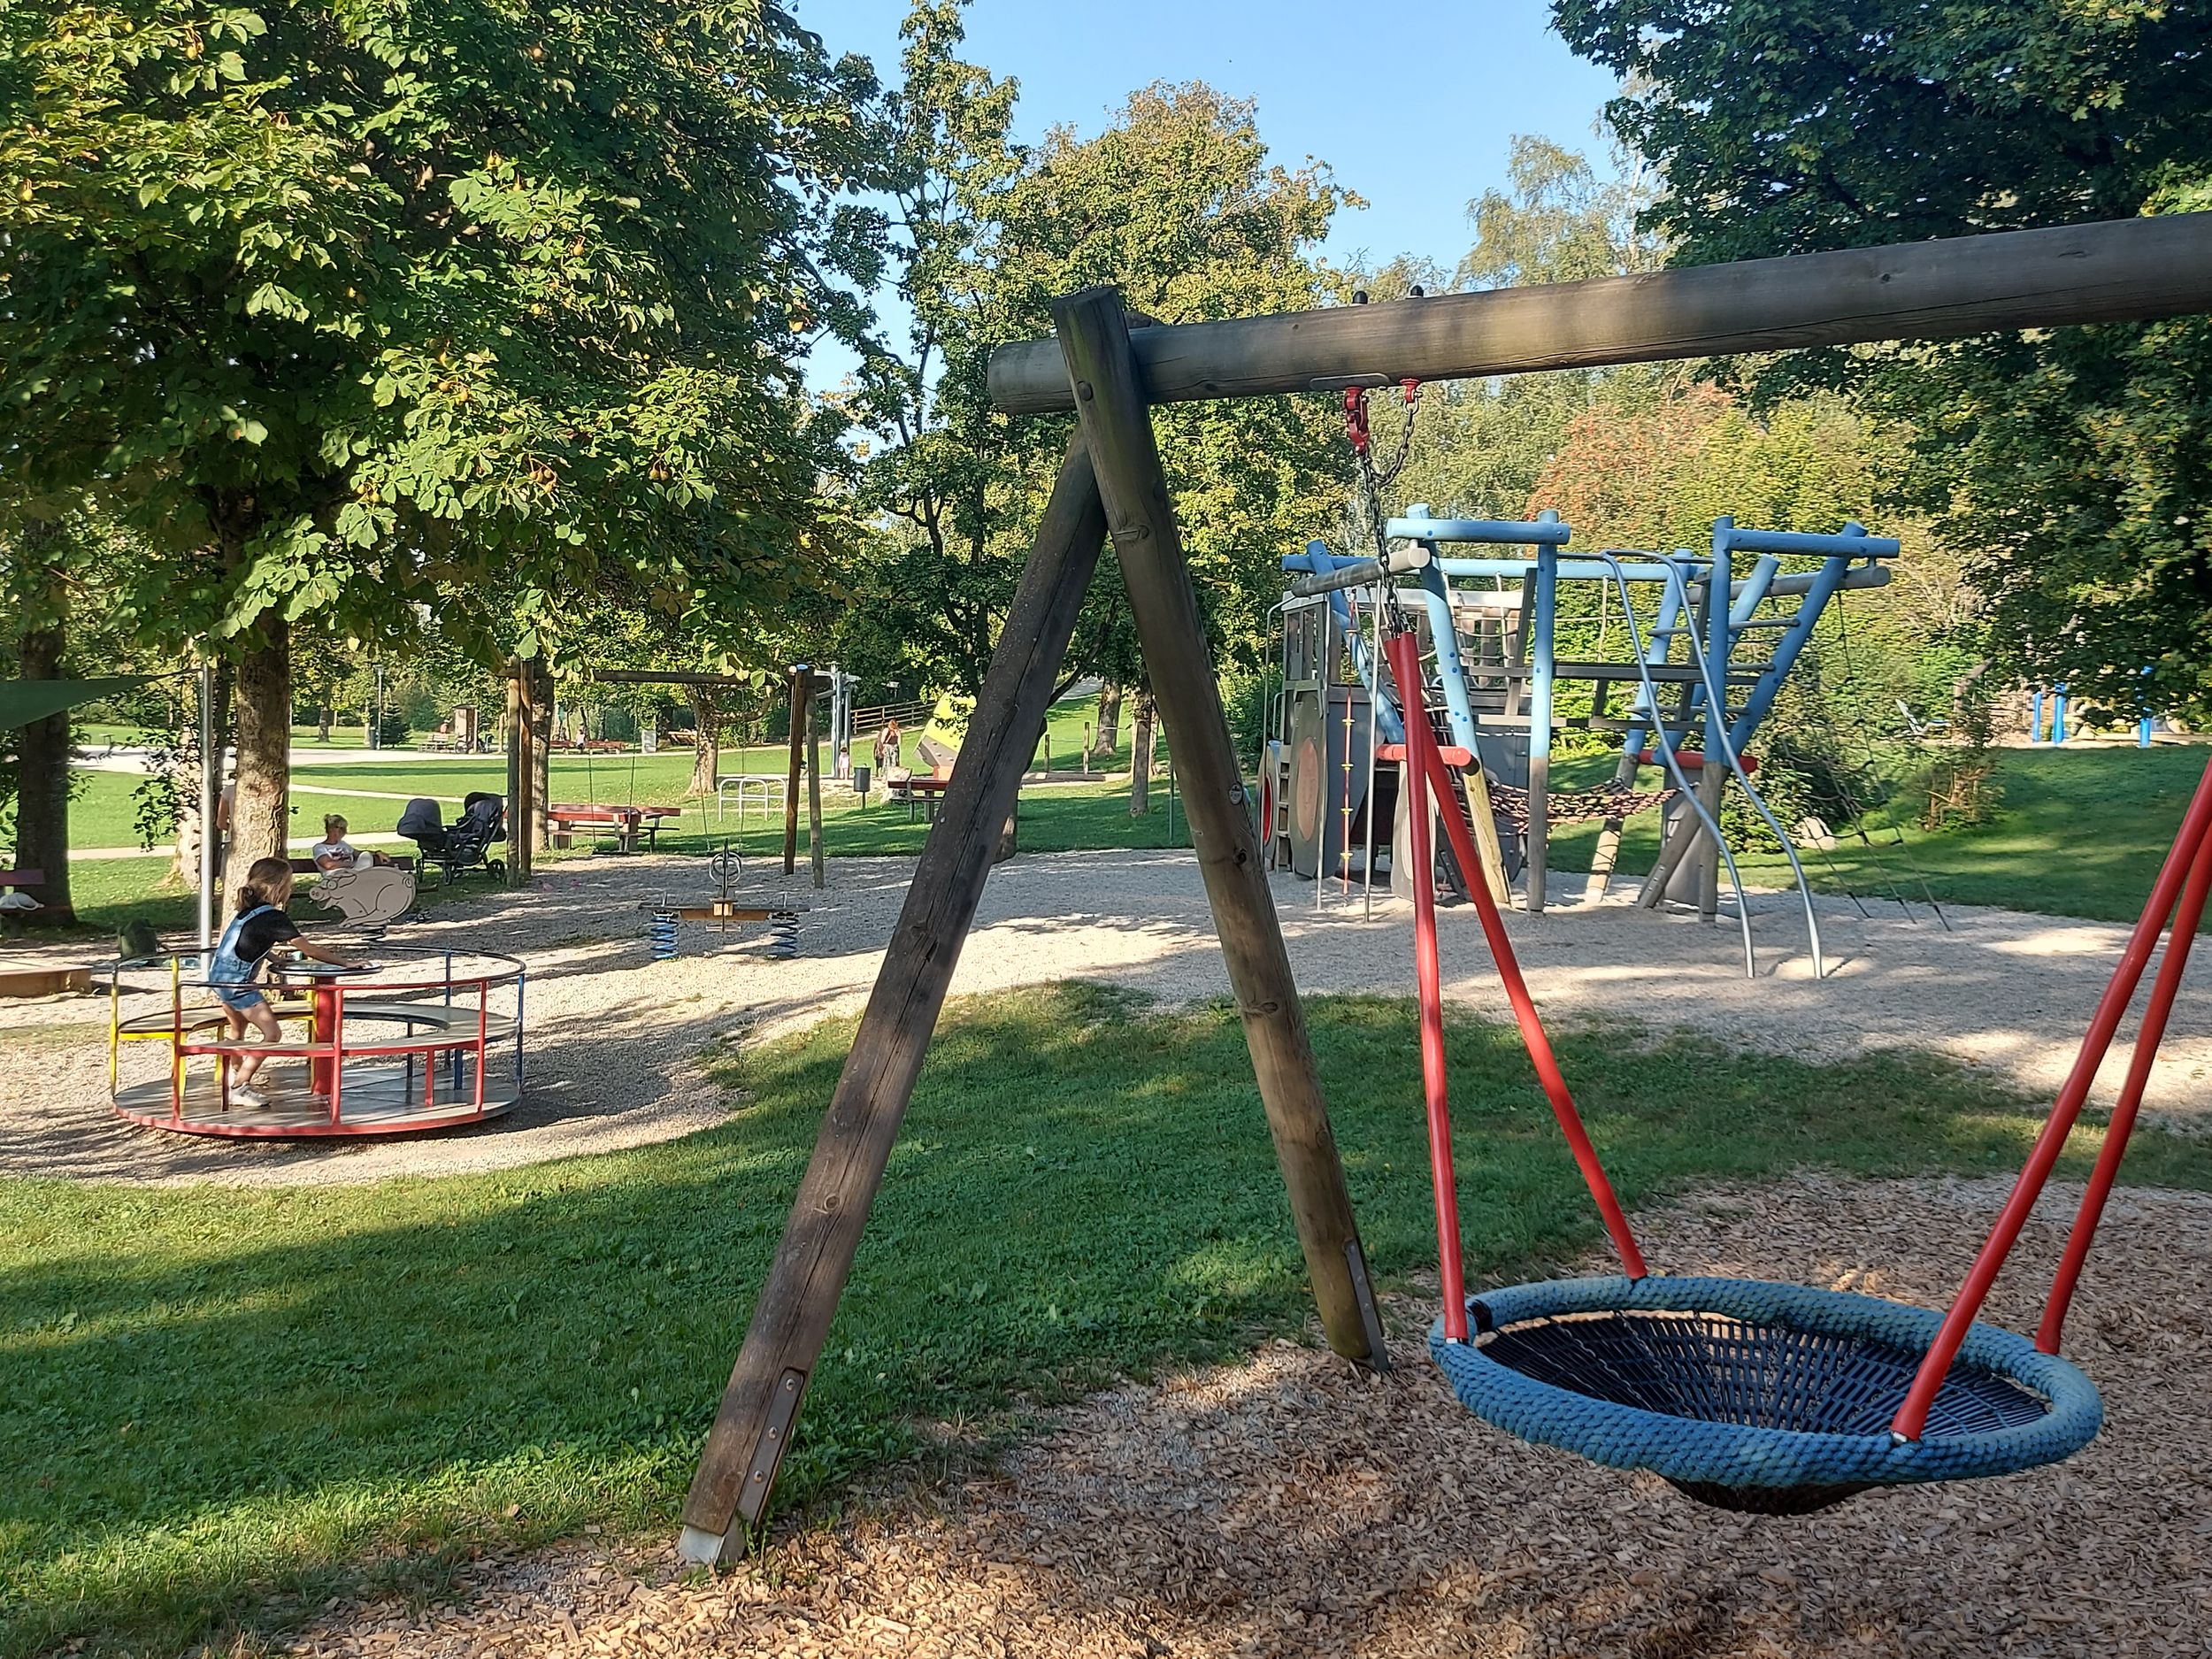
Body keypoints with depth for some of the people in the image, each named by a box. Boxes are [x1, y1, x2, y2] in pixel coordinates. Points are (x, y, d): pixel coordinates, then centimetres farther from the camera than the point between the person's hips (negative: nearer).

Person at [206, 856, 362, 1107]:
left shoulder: (249, 910, 9)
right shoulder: (273, 917, -17)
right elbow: (308, 949, -15)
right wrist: (343, 962, -11)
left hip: (218, 974, 10)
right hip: (236, 982, -10)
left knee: (238, 1029, 28)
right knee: (272, 1033, -9)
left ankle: (236, 1077, 44)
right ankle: (239, 1087, -8)